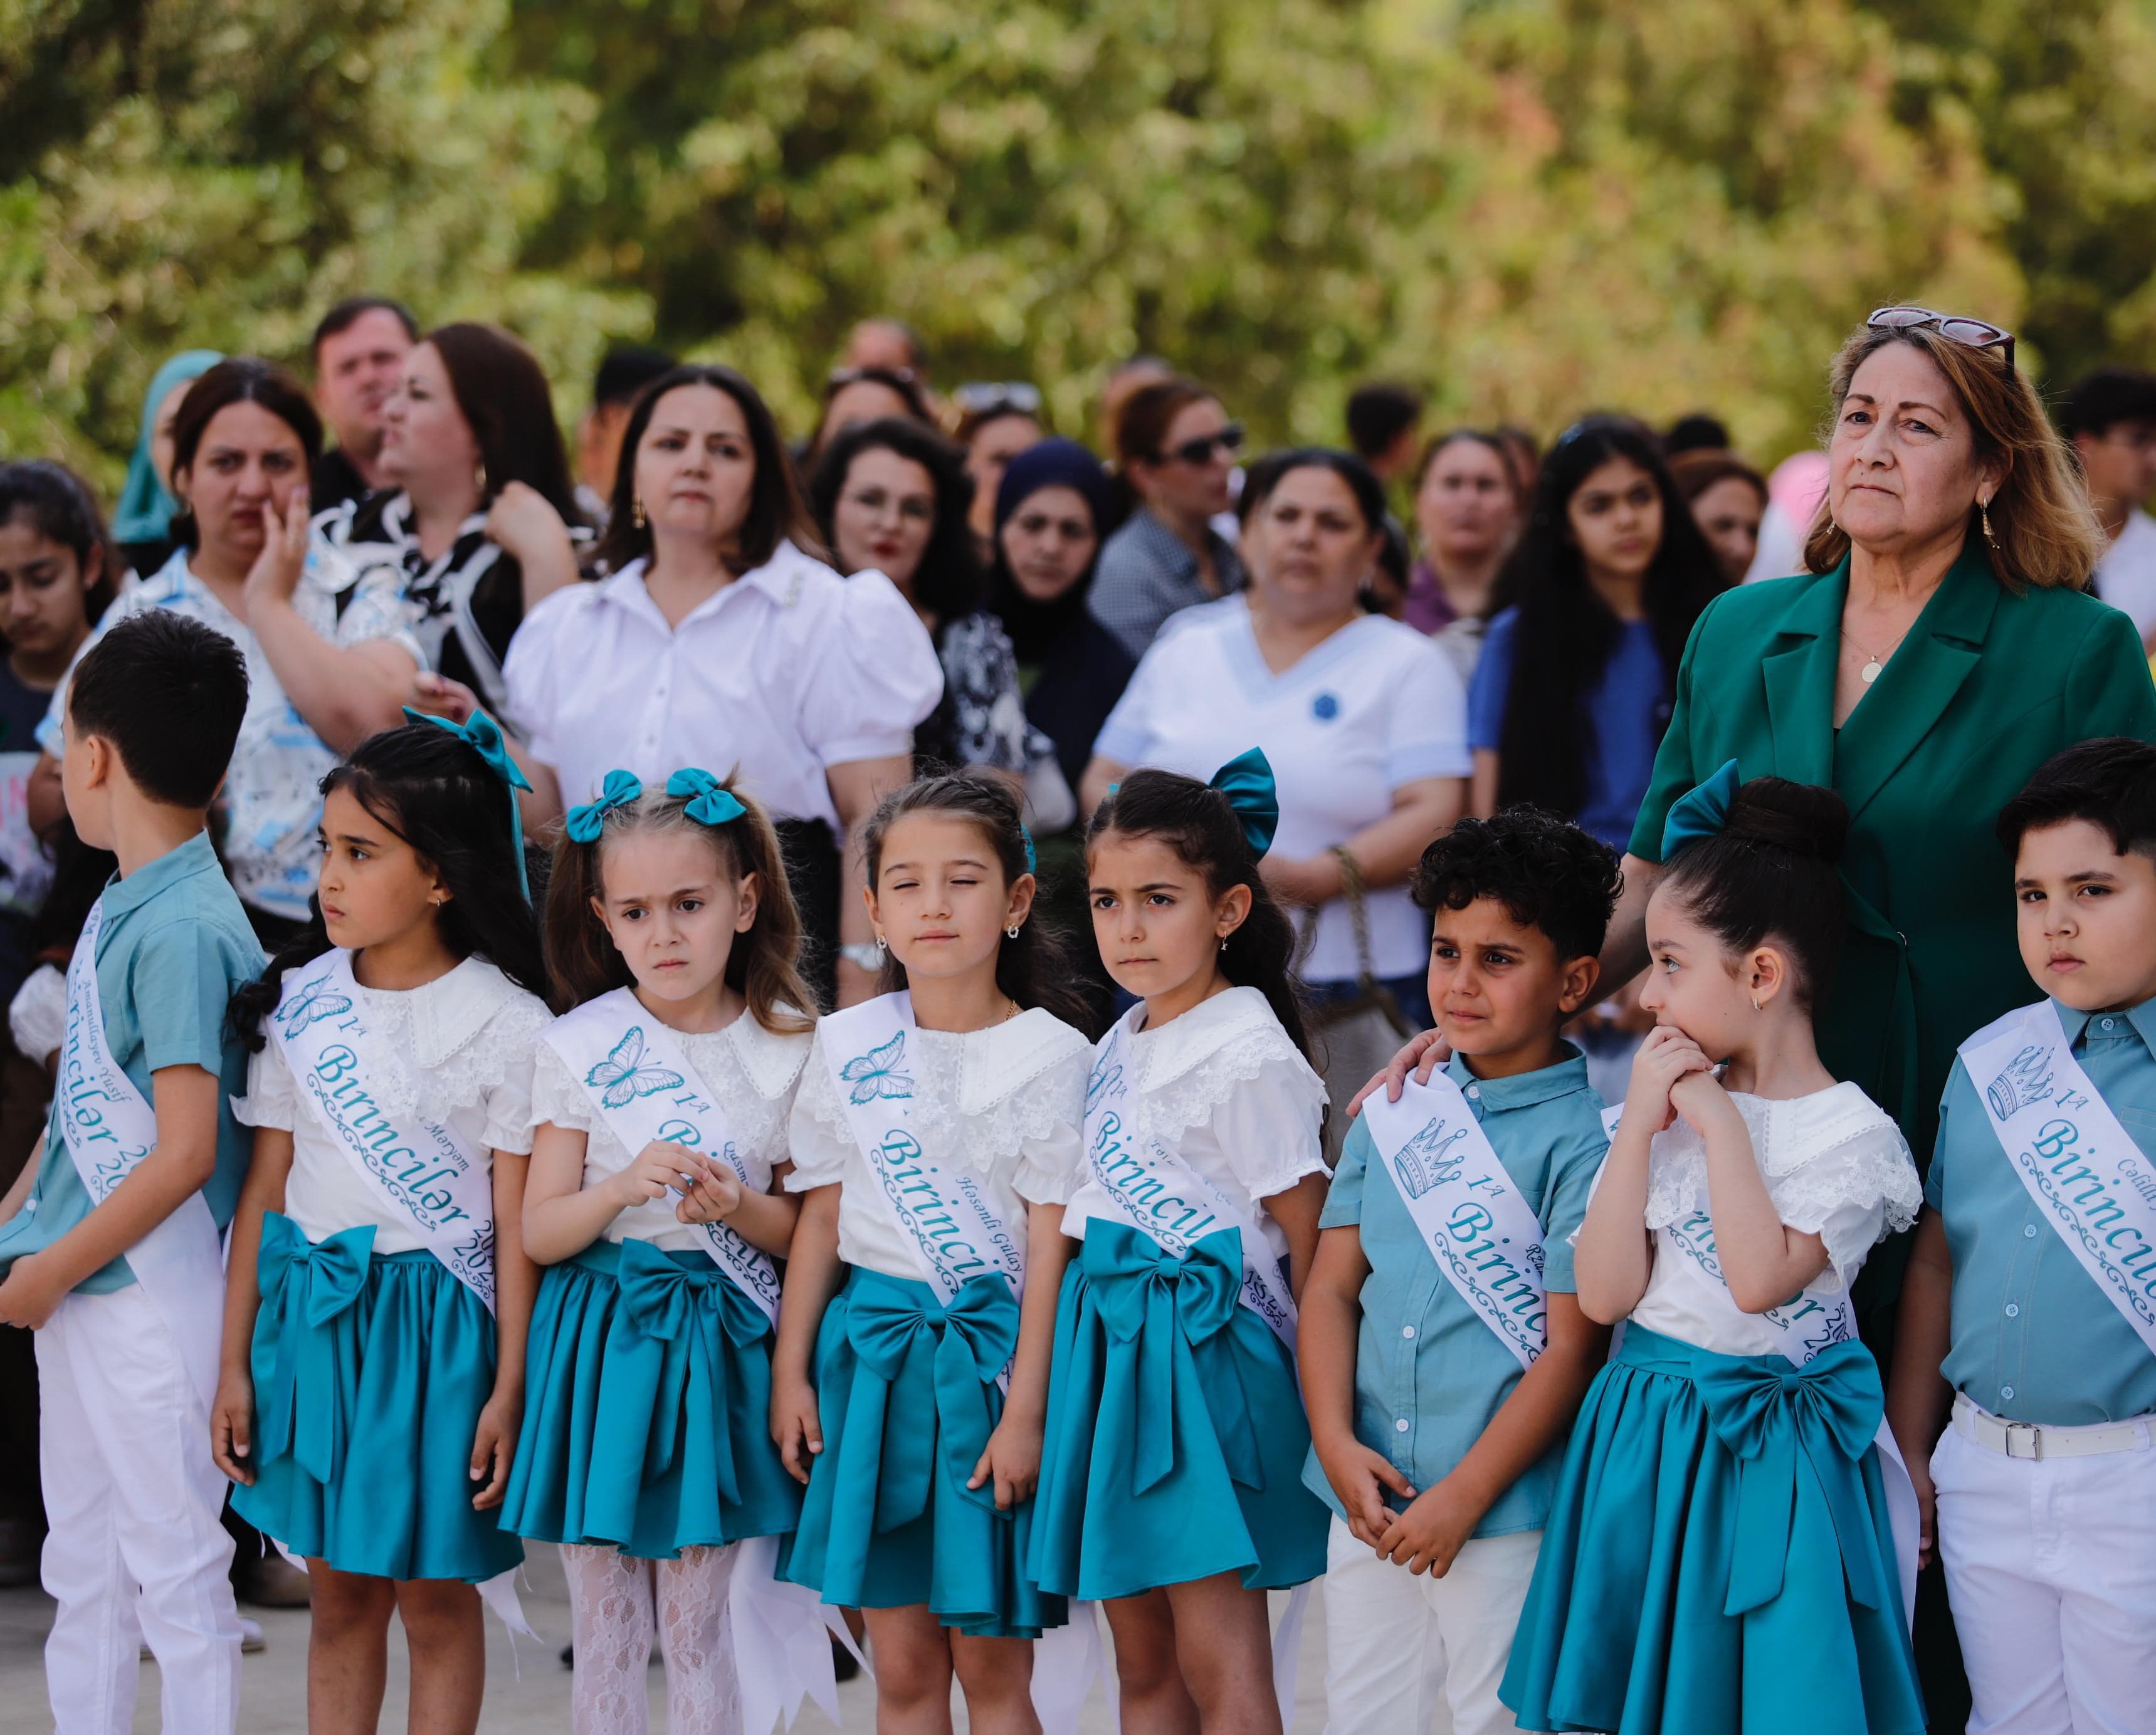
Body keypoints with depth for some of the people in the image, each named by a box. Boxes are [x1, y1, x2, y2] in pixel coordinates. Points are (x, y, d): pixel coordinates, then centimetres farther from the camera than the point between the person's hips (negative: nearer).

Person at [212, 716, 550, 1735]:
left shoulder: (503, 1024, -9)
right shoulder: (298, 1005, 2)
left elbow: (517, 1221, -8)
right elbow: (266, 1188, 5)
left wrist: (510, 1388, -10)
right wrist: (235, 1362, 5)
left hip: (437, 1321, -4)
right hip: (313, 1312, 4)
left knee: (435, 1598, 5)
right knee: (339, 1594, 11)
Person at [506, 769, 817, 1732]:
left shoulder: (785, 1049, -1)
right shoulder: (577, 1046, -2)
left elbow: (805, 1228, 6)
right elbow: (539, 1232, -2)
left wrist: (740, 1208, -15)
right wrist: (624, 1188, -21)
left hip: (719, 1344, 0)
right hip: (602, 1340, 0)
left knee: (694, 1626, 4)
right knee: (607, 1629, 6)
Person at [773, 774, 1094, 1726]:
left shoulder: (1049, 1056, -5)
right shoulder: (847, 1047, 4)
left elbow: (1052, 1247, -7)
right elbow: (821, 1220, 9)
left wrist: (1025, 1411, -11)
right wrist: (790, 1370, 4)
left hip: (993, 1352, -3)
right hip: (874, 1352, 3)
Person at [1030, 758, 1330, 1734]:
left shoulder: (1248, 1058, -11)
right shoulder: (1122, 1048, 13)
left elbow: (1308, 1235, -9)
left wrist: (1323, 1403, -9)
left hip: (1206, 1349, -9)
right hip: (1111, 1342, 9)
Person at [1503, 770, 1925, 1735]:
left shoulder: (1850, 1132, -9)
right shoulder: (1665, 1109, 5)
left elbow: (1761, 1278, -23)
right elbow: (1602, 1293, -3)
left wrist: (1718, 1121, -16)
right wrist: (1640, 1124, -8)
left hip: (1770, 1459, -5)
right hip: (1643, 1440, 5)